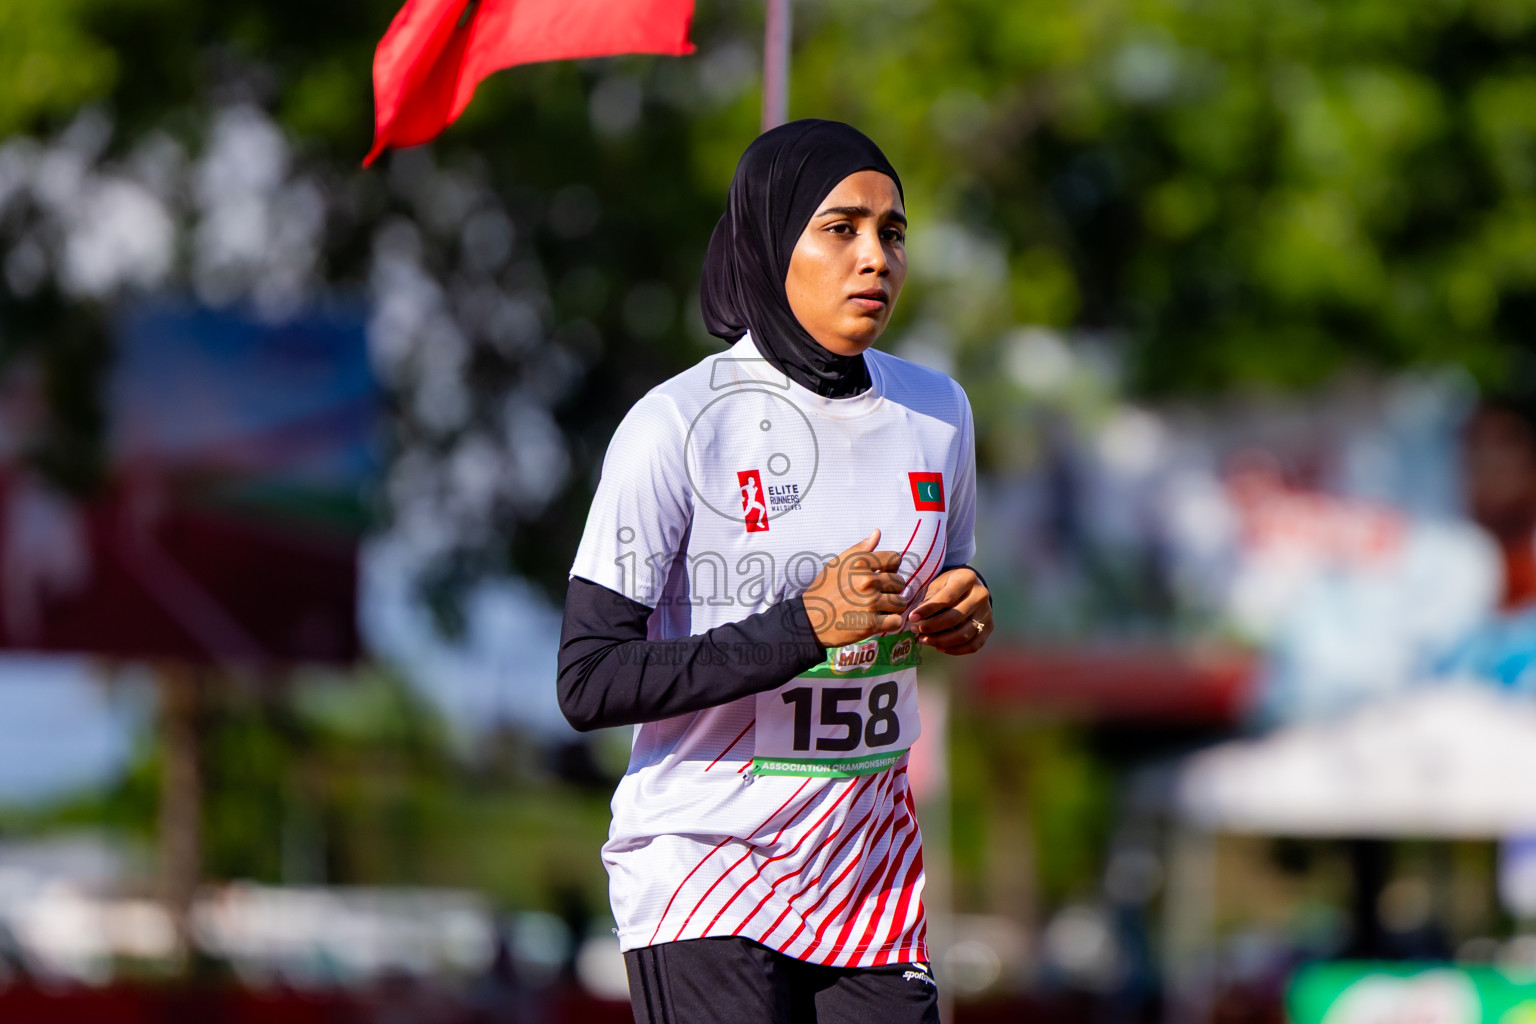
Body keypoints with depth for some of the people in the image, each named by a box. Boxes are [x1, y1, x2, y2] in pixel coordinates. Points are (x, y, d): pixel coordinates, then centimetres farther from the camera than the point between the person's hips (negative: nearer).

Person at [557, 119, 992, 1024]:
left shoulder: (937, 412, 7)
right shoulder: (679, 426, -12)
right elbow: (589, 684, -16)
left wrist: (960, 611, -1)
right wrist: (803, 626, -23)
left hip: (873, 876, 5)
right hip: (705, 875, -5)